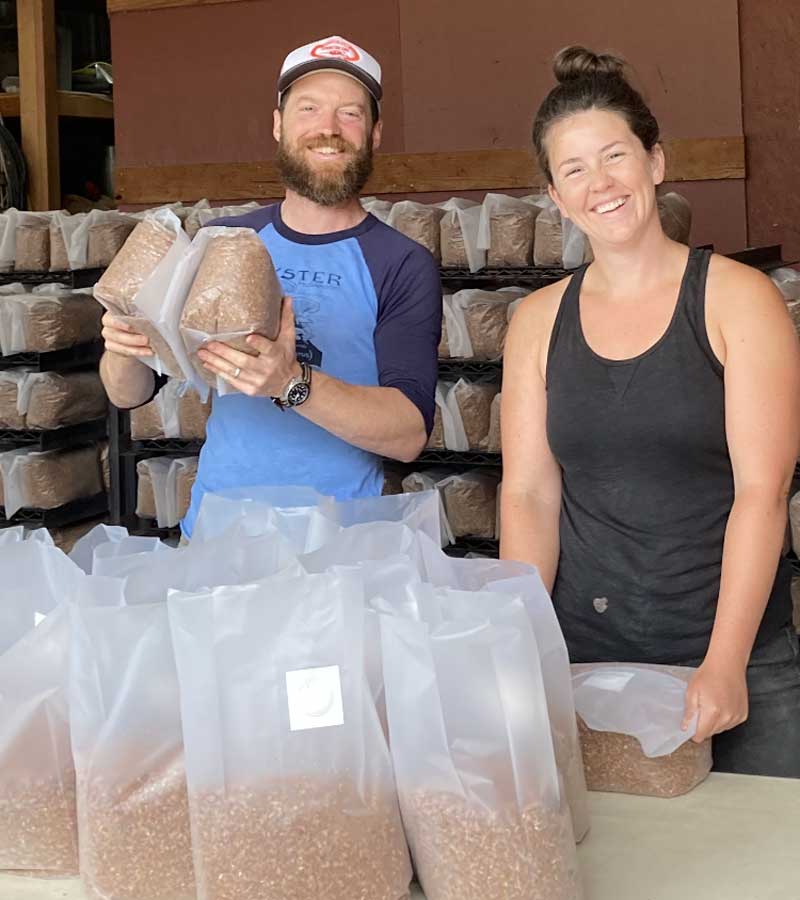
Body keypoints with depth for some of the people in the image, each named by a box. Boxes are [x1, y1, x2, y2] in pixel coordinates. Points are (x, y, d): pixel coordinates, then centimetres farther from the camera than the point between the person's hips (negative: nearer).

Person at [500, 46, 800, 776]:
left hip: (736, 660, -2)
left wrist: (725, 663, -19)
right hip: (584, 658, 2)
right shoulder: (539, 320, 5)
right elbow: (529, 493, 2)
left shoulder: (738, 299, -5)